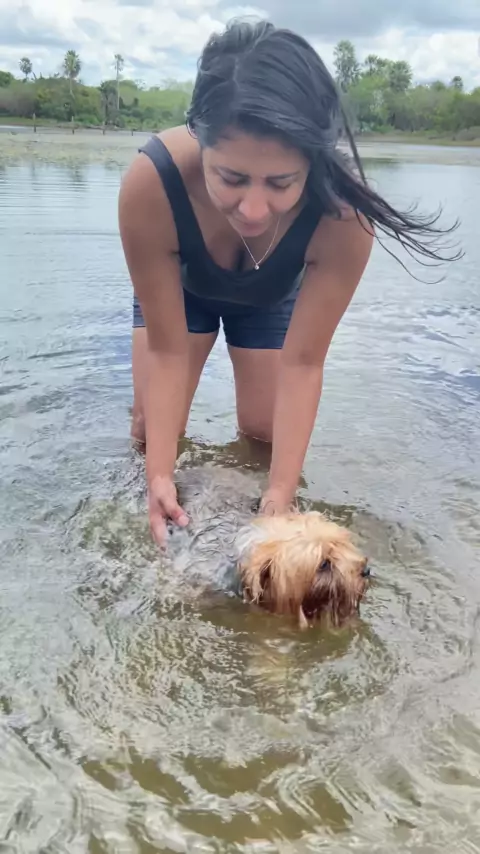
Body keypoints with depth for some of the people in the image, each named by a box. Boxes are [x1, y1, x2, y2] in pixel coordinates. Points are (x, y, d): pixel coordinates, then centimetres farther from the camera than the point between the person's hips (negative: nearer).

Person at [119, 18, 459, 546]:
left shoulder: (343, 213, -42)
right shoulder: (150, 183, -43)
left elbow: (302, 363, -32)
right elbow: (167, 351, -32)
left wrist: (281, 494, -37)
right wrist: (159, 475, -38)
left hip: (271, 299, 0)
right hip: (179, 288, 0)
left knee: (263, 435, 0)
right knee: (152, 430, -2)